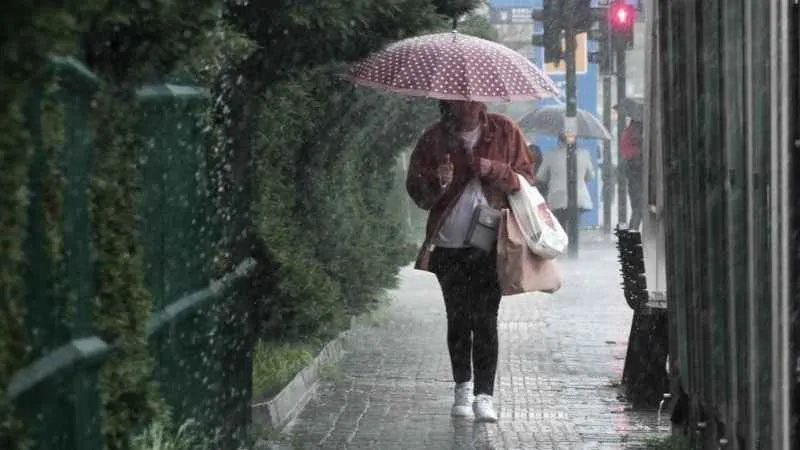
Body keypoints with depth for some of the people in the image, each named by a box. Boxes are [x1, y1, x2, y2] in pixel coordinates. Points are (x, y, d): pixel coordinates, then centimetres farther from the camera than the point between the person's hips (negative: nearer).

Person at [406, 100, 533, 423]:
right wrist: (437, 182, -16)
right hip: (449, 244, 2)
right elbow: (416, 189, 6)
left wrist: (493, 170, -13)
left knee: (485, 319, -7)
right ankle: (463, 387, 23)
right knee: (458, 318, 8)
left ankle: (484, 394, -4)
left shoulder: (504, 131, 3)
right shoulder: (435, 138, 4)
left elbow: (524, 179, 5)